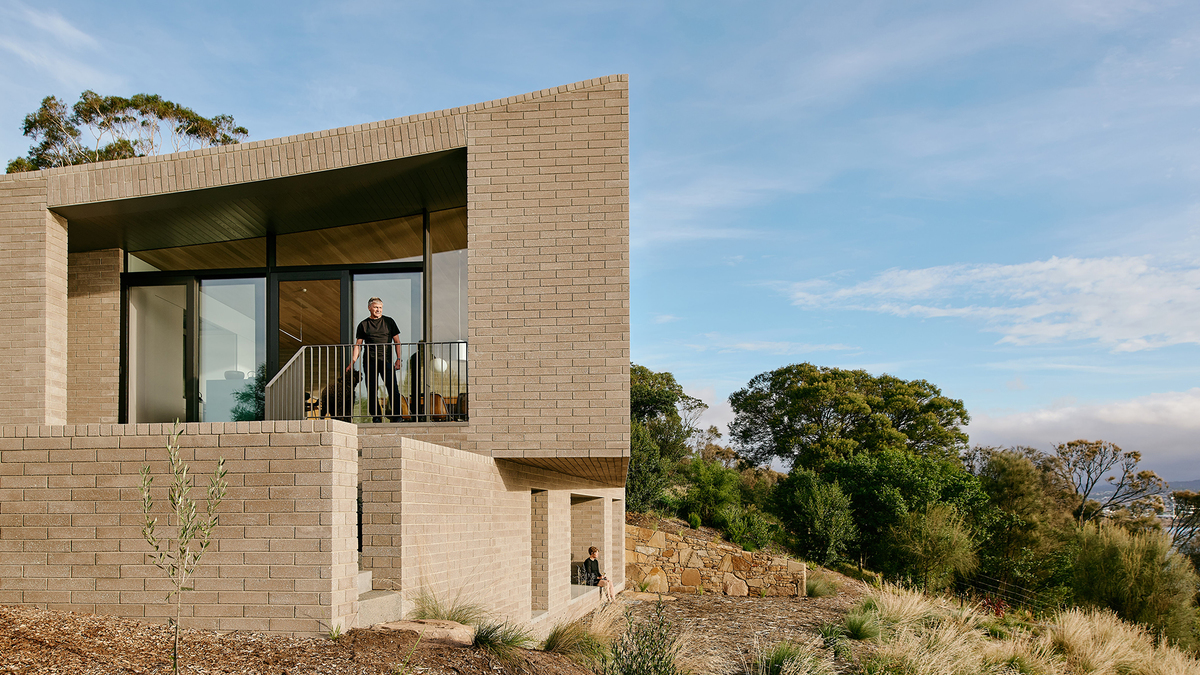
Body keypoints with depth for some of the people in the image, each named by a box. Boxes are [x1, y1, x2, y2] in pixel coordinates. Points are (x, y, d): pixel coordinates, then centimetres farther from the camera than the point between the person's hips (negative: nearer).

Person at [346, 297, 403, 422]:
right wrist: (353, 362, 0)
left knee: (393, 388, -9)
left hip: (386, 360, -1)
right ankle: (376, 416, 6)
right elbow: (358, 345, 11)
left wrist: (398, 359, 0)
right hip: (369, 361, 1)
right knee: (371, 390, -1)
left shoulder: (389, 322, 11)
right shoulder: (363, 325, 12)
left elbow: (397, 341, 10)